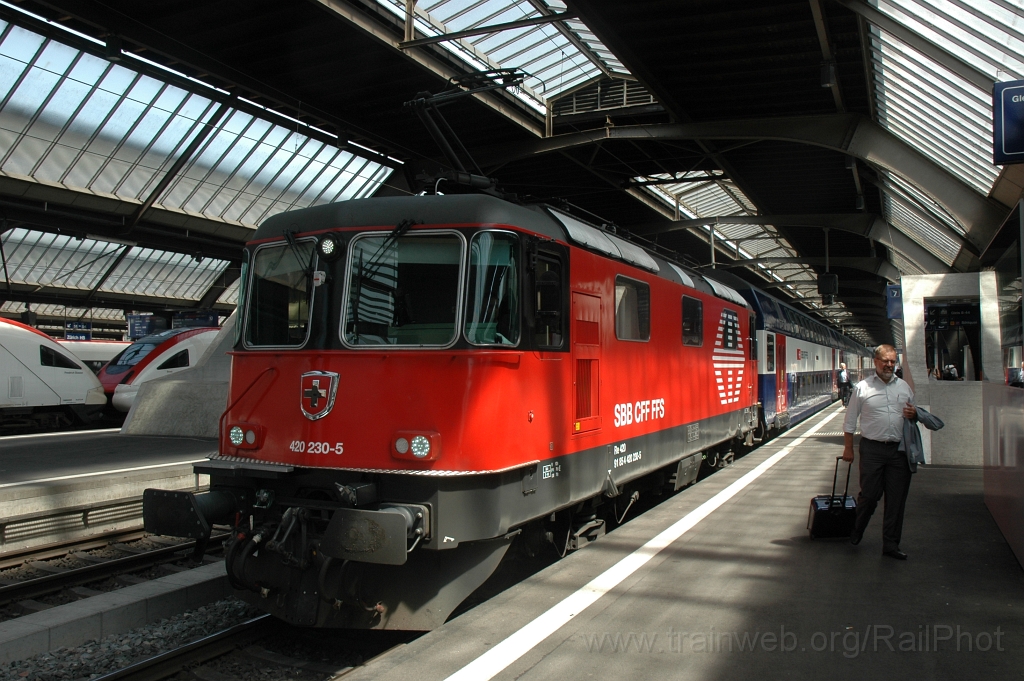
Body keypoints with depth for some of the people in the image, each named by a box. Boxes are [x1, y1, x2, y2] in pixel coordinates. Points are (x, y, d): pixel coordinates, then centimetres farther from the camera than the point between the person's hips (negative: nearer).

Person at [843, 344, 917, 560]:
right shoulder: (862, 388, 1)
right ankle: (856, 531, 28)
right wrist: (848, 448, 1)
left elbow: (912, 413, 21)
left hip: (899, 449, 3)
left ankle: (891, 544, 15)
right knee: (869, 495, 2)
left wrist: (914, 415, -3)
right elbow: (850, 421, 3)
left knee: (896, 500, 5)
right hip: (872, 449, -3)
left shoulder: (904, 386, 11)